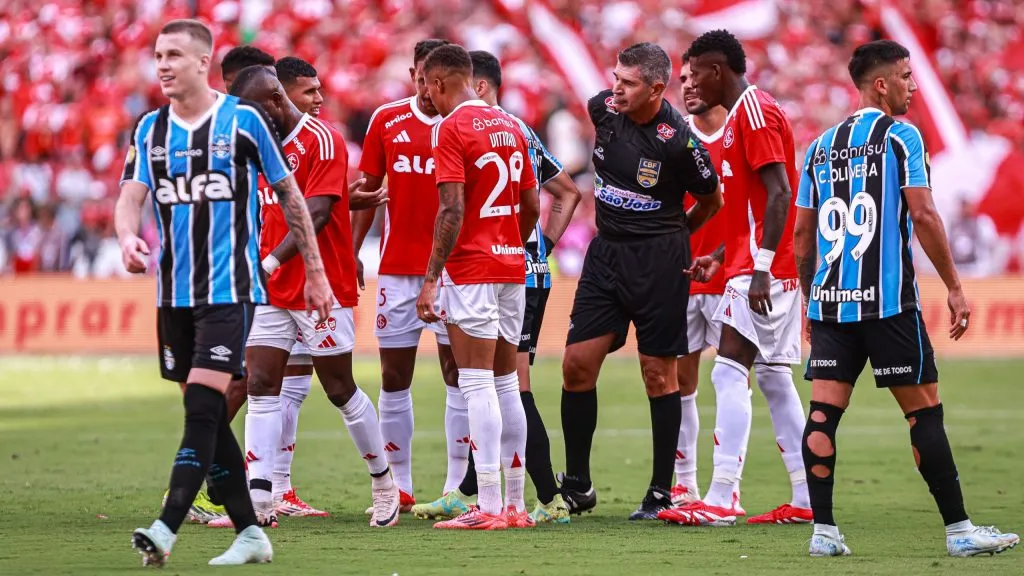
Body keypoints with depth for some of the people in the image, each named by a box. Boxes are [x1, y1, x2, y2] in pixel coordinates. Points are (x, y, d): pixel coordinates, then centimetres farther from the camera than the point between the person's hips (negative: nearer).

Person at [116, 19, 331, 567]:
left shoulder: (243, 120, -3)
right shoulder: (150, 129, 9)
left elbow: (289, 195, 5)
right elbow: (131, 196, -1)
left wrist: (315, 272, 6)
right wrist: (127, 237, -24)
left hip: (229, 289, -6)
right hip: (175, 292, 6)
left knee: (203, 406, -16)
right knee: (206, 416, 7)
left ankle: (166, 530, -25)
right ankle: (250, 533, 15)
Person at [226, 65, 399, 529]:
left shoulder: (322, 141, -13)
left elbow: (315, 215, -22)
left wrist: (269, 262, -32)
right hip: (272, 293, 7)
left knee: (341, 390, 4)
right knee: (260, 387, -5)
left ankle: (383, 482, 22)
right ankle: (259, 499, -10)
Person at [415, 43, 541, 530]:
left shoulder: (450, 129, -10)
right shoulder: (510, 127, 12)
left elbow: (452, 210, -18)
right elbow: (532, 206, 15)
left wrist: (431, 279, -17)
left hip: (470, 268, -7)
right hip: (511, 269, 7)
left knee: (477, 385, -8)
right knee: (506, 384, 12)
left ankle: (489, 507, -12)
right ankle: (515, 503, 13)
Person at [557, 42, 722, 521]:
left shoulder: (678, 140, -18)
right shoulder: (603, 108, -3)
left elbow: (711, 201, -2)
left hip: (658, 259, -5)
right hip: (606, 252, 5)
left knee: (659, 373, -1)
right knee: (577, 364, 0)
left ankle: (661, 493, 7)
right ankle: (577, 486, 11)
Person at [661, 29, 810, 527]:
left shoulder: (754, 112, -12)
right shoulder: (743, 116, 19)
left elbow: (779, 194, -20)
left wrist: (760, 267, -24)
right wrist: (722, 257, 22)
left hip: (763, 271, -10)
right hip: (774, 271, 10)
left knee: (729, 373, -13)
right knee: (774, 378, 10)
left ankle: (720, 500, -17)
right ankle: (806, 499, 11)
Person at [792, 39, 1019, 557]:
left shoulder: (821, 147, 14)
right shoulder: (900, 136, -3)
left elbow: (802, 233, 15)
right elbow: (923, 215, -10)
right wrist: (955, 288, -5)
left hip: (829, 300, 5)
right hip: (887, 300, -5)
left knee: (823, 412, 1)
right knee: (924, 411, 0)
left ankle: (823, 530, -3)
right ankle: (959, 530, 2)